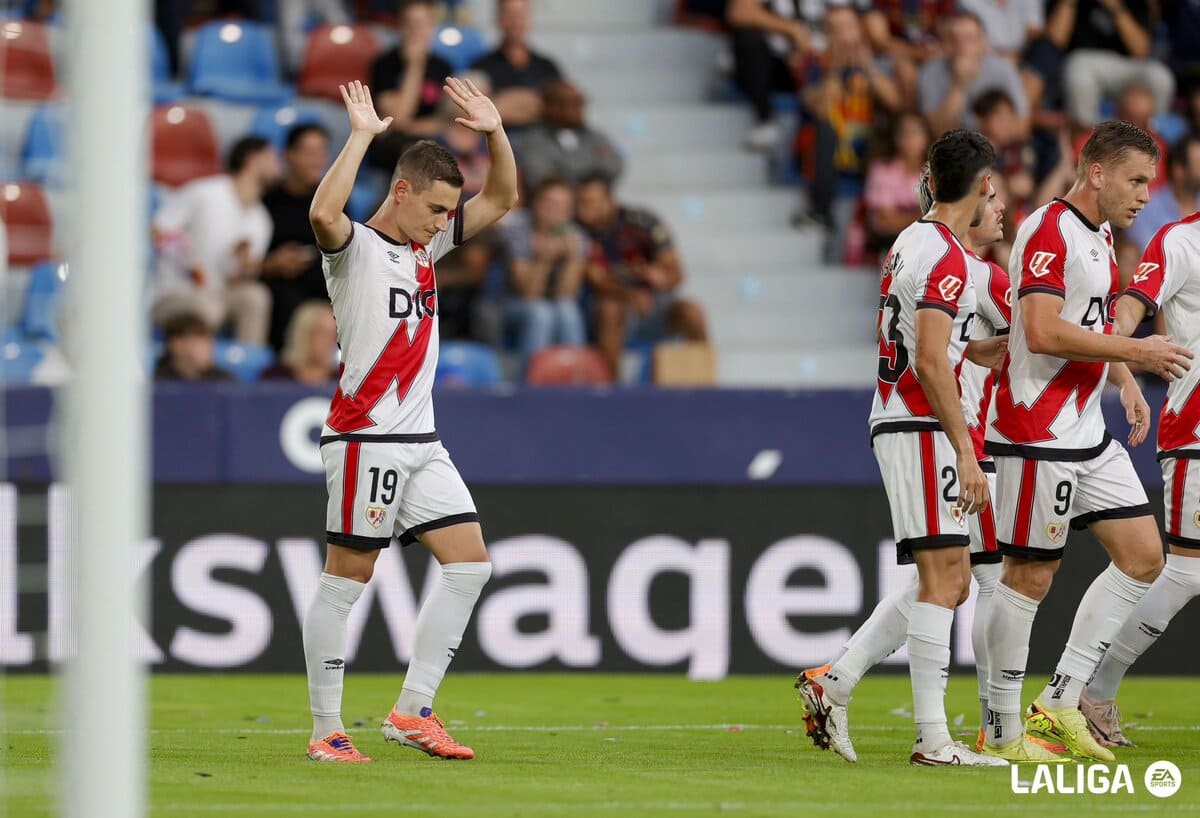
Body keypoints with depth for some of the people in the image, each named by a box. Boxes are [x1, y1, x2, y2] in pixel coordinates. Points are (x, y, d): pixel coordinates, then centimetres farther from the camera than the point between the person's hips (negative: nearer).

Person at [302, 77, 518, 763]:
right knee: (347, 579, -5)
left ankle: (412, 711, 4)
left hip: (421, 441, 8)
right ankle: (327, 731, -1)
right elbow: (324, 213, -30)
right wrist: (362, 136, -27)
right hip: (366, 439, -8)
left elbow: (501, 200, 21)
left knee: (471, 561, 1)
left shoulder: (429, 246, 16)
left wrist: (496, 133, 6)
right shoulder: (357, 248, -7)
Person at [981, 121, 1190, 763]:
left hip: (1087, 433, 10)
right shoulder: (1049, 231, -16)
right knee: (1030, 576, -4)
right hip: (1038, 434, -10)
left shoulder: (1100, 235, 15)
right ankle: (1002, 731, 4)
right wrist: (1135, 353, -21)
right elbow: (1045, 332, -26)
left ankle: (1059, 702, 11)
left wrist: (1127, 385, 14)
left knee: (1143, 556, 7)